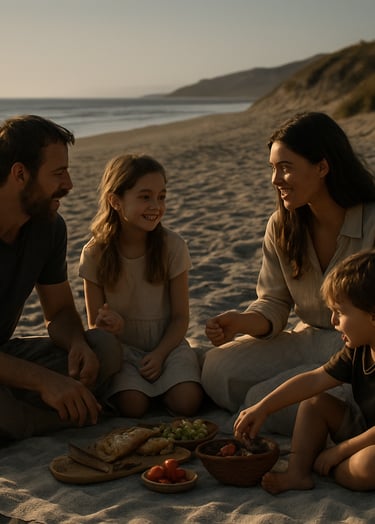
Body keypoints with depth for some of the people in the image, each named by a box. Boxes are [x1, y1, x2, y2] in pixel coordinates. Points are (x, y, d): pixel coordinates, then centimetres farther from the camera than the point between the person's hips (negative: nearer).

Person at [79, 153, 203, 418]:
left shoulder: (172, 246, -10)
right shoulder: (95, 254, -11)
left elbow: (180, 317, -5)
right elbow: (95, 323, -3)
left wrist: (159, 354, -19)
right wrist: (108, 325, -27)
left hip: (167, 343, 1)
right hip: (122, 347, -1)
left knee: (186, 403, -23)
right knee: (132, 406, -26)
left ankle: (162, 383, 8)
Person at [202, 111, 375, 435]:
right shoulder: (281, 227, 1)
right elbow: (274, 304, 2)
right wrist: (241, 322, -19)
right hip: (308, 341, 7)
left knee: (262, 401, -22)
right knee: (216, 368, -12)